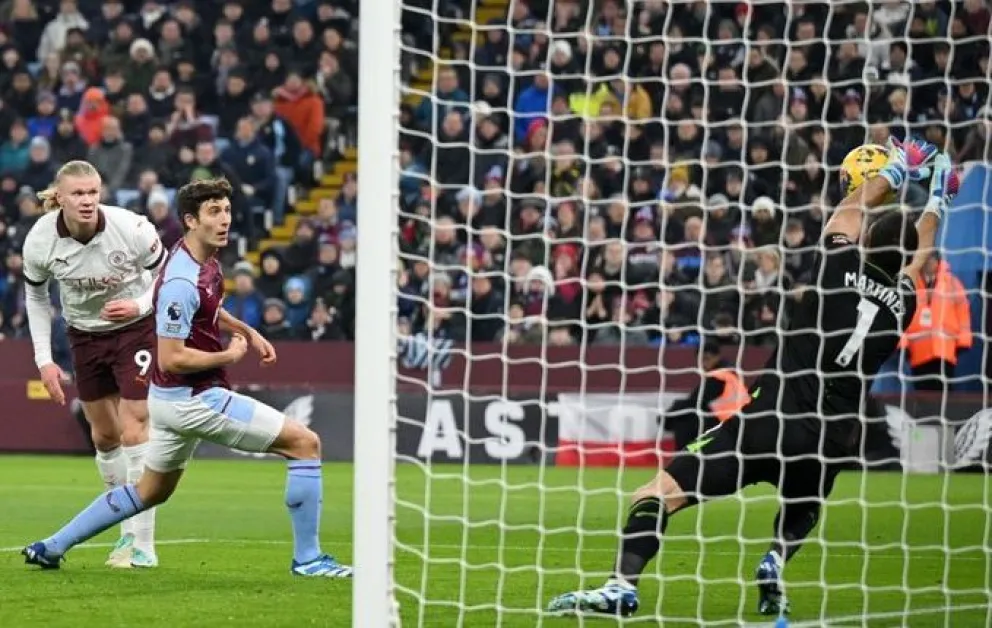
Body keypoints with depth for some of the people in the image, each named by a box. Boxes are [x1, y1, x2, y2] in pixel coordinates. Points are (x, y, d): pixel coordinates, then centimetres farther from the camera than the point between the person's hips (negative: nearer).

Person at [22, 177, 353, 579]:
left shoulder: (206, 259, 4)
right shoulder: (182, 283, -26)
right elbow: (171, 359, -25)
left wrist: (247, 332, 12)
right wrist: (230, 355, -15)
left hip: (172, 399, 10)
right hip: (193, 399, -10)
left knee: (150, 492, 25)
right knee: (305, 444, -7)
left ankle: (51, 547, 29)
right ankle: (307, 558, -2)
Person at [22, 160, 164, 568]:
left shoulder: (132, 229, -27)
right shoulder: (40, 240, -18)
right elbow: (35, 295, 0)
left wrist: (140, 305, -28)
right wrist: (44, 359, -5)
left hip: (135, 329, -4)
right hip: (84, 333, 4)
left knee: (134, 431, -11)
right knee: (103, 434, 11)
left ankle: (142, 544, -7)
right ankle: (129, 529, 27)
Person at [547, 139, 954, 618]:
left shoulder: (842, 268, -1)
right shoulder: (902, 301, 6)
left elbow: (852, 209, 20)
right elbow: (917, 253, 29)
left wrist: (894, 170, 36)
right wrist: (937, 200, 44)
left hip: (771, 419, -4)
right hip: (831, 439, 4)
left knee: (659, 493, -4)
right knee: (803, 508, 35)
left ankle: (622, 585, -25)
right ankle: (775, 562, 3)